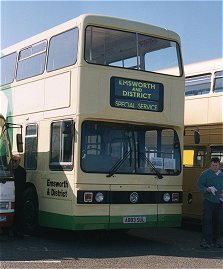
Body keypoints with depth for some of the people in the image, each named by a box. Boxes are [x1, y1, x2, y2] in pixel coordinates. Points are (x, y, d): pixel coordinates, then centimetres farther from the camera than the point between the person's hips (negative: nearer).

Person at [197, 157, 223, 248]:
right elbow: (199, 185, -4)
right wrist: (207, 189, -22)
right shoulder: (205, 174, 1)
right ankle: (206, 240, -7)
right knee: (207, 220, -9)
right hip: (209, 201, -4)